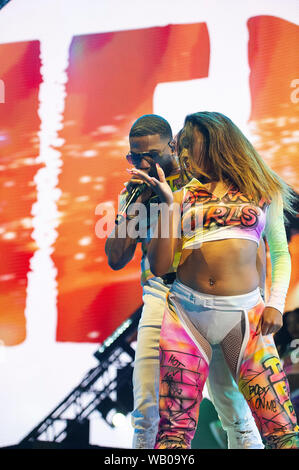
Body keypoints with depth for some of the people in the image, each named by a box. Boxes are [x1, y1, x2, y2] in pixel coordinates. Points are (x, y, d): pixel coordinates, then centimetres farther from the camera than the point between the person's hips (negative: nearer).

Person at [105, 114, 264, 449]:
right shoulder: (134, 191, 10)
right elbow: (116, 259, 6)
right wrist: (135, 203, -4)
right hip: (161, 296, 3)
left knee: (233, 407, -2)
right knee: (146, 411, -1)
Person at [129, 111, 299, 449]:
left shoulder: (263, 190, 12)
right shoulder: (183, 197, 13)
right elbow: (159, 266, 6)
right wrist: (166, 203, 2)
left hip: (243, 313, -1)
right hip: (185, 310, 1)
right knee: (174, 429, -6)